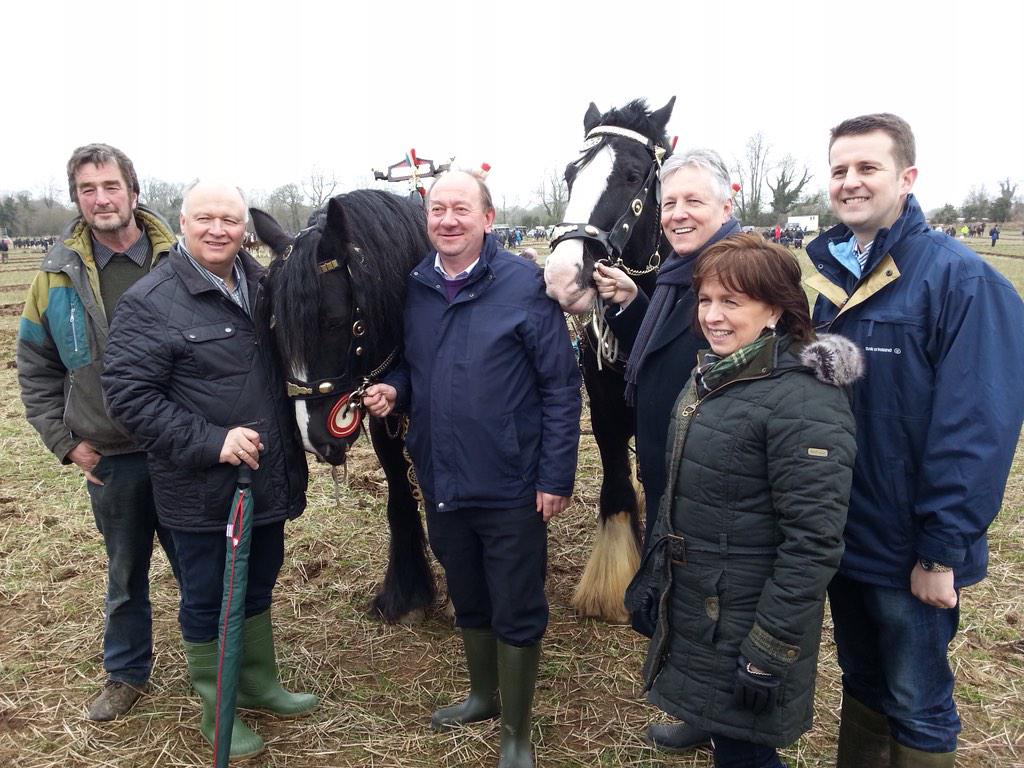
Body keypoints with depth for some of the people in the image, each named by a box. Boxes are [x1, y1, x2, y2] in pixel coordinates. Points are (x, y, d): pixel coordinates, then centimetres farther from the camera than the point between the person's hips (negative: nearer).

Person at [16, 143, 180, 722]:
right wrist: (65, 440, 1)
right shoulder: (58, 276, 0)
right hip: (109, 458, 2)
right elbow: (36, 369, 9)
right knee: (126, 575, 18)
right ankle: (127, 673, 38)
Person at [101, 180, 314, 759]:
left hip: (269, 478, 6)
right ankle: (217, 710, 32)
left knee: (259, 585, 22)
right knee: (207, 600, 11)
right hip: (201, 489, -6)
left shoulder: (263, 283, 5)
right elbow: (130, 394, -18)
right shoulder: (150, 302, -15)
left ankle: (260, 682, 43)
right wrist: (209, 443, -26)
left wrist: (291, 449, 12)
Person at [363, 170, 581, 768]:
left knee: (516, 612, 9)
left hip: (511, 488, -5)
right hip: (441, 482, 5)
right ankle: (484, 694, 48)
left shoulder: (525, 285, -13)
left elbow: (562, 387, -12)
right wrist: (392, 390, -8)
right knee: (468, 602, 23)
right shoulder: (416, 288, 2)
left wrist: (556, 477, -15)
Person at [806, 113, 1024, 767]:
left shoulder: (960, 278, -15)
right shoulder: (824, 271, 4)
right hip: (839, 534, 6)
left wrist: (942, 552, -18)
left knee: (917, 709, 12)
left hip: (911, 546, -6)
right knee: (861, 682, 24)